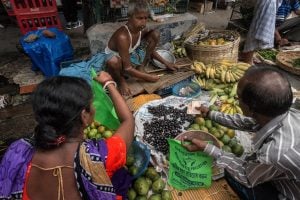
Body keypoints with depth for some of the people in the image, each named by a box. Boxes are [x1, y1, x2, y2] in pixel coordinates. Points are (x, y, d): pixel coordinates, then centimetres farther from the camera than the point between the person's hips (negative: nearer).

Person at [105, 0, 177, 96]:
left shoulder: (142, 30, -14)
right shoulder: (123, 36, -36)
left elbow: (151, 50, 5)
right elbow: (127, 68, -32)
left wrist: (165, 63, 2)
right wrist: (148, 77, -25)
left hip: (130, 56, 7)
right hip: (119, 62, -6)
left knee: (155, 34, -5)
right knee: (113, 61, -46)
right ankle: (120, 80, -9)